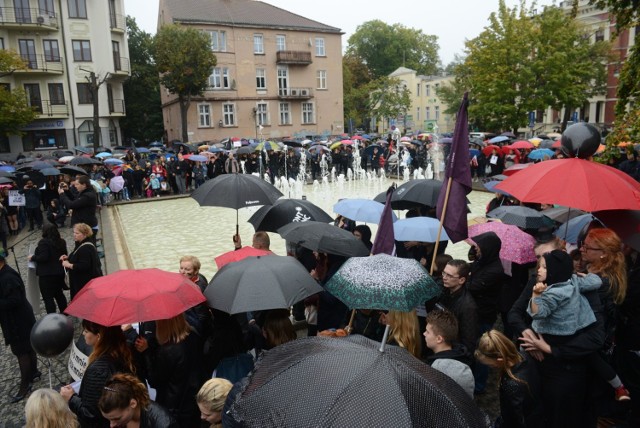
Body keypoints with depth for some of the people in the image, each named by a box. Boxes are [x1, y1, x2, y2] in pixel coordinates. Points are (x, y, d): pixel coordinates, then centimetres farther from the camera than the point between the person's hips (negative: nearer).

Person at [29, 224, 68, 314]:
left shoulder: (44, 242, -15)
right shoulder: (61, 242, 6)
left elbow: (43, 257, -21)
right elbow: (64, 255, 15)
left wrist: (33, 258, -6)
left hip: (47, 274, -7)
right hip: (60, 272, 8)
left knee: (48, 297, 0)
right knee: (59, 294, 22)